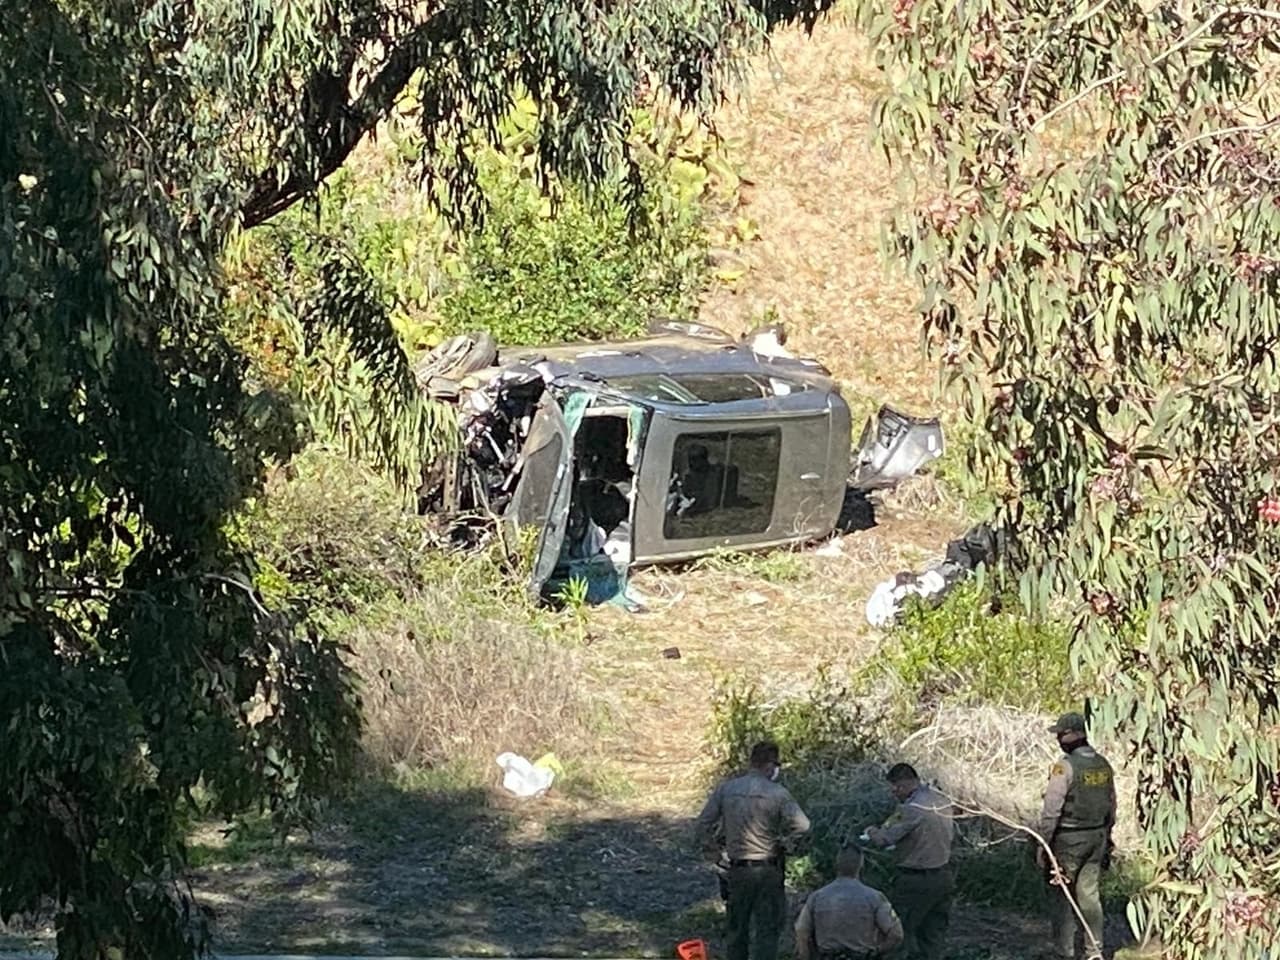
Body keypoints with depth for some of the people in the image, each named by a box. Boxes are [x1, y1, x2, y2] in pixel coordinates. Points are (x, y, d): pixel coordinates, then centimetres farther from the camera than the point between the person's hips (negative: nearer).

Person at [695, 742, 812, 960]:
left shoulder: (726, 789, 0)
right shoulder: (777, 793, -10)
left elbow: (703, 824, 1)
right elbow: (801, 827, -17)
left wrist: (712, 853, 10)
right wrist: (790, 848, 0)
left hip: (737, 869, 3)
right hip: (768, 871, -3)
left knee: (737, 928, 16)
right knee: (767, 929, 4)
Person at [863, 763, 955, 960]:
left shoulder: (911, 810, -20)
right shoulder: (943, 802, 5)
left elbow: (883, 839, -18)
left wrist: (873, 832, 6)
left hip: (916, 881, -8)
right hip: (944, 876, 8)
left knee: (899, 931, 2)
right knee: (934, 933, 13)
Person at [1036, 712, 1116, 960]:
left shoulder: (1065, 767, -17)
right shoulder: (1103, 765, 5)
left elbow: (1051, 810, -18)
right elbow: (1111, 806, 13)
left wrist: (1042, 843, -13)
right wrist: (1106, 837, 22)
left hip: (1069, 838, -6)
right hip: (1097, 837, 6)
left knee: (1064, 893, 5)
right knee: (1089, 893, 11)